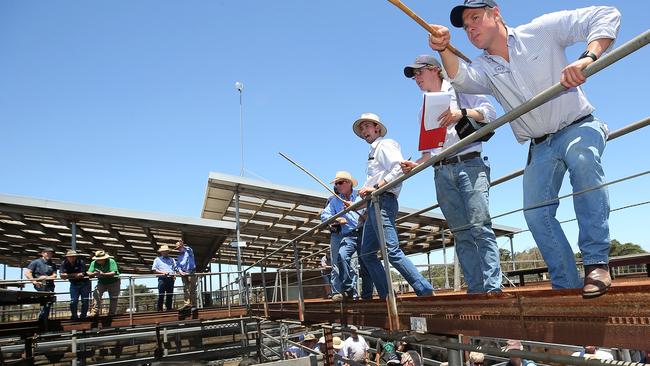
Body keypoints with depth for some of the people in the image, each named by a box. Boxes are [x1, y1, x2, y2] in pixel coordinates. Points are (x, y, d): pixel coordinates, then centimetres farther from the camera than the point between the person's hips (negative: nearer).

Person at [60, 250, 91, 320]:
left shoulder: (81, 262, -15)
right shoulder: (64, 264, -4)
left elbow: (81, 274, -21)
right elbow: (62, 276, -11)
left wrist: (69, 275, -17)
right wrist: (75, 275, -22)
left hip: (84, 283, -2)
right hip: (74, 284, 2)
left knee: (85, 301, 1)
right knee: (73, 301, -4)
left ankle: (83, 316, 15)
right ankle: (74, 316, 13)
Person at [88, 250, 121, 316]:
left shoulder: (111, 261, -21)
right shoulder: (94, 263, -9)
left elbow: (113, 273, -30)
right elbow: (89, 274, -13)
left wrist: (103, 274, -43)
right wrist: (94, 274, -36)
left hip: (113, 282, -3)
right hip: (102, 282, 3)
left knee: (113, 298, -1)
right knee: (96, 294, -19)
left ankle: (112, 313, 12)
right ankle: (95, 311, -17)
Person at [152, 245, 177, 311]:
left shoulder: (172, 259, 23)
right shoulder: (157, 259, 12)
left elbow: (175, 269, 18)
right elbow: (154, 270, 3)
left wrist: (175, 274, -2)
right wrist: (162, 272, -12)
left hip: (171, 279, 3)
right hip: (162, 279, -3)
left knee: (170, 295, 2)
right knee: (161, 295, -8)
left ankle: (169, 308, 7)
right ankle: (159, 309, -5)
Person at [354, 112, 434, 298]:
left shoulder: (385, 144, 0)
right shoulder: (373, 152, 27)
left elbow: (399, 168, -17)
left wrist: (375, 187, -19)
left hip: (383, 201, -10)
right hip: (373, 204, 10)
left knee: (392, 251, -18)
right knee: (367, 254, 7)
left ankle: (425, 290, -14)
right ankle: (387, 296, 10)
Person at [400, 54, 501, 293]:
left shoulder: (459, 90, 10)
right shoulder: (424, 110, 25)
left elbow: (490, 112, -3)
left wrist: (462, 113, -20)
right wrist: (414, 165, 5)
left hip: (470, 164, -5)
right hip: (442, 173, 5)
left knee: (480, 226, -15)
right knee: (461, 234, 0)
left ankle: (493, 286, -14)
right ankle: (475, 288, 1)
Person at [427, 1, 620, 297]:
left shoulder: (542, 30, -6)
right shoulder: (484, 68, 3)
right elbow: (462, 79, -21)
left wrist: (588, 58, -29)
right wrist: (444, 50, -40)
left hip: (578, 127, -4)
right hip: (540, 147, 4)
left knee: (582, 159, -37)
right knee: (536, 214, -8)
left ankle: (597, 262, -29)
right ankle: (567, 286, 4)